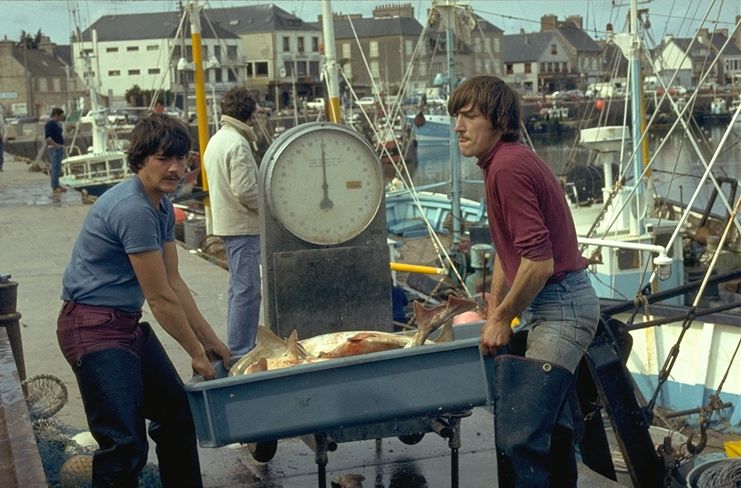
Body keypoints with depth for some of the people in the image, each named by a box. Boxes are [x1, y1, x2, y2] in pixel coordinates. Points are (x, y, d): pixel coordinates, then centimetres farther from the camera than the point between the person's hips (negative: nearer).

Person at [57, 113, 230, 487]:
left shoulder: (162, 206, 9)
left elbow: (174, 283, 12)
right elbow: (161, 298, -18)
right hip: (93, 328, -11)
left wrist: (211, 341, 11)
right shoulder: (133, 209, -22)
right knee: (124, 443, -13)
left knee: (177, 413, 17)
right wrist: (197, 353, -8)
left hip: (128, 324, 11)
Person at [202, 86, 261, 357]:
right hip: (243, 225, -11)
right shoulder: (238, 144, -17)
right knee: (247, 289, -8)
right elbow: (245, 191, -23)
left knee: (238, 286, 18)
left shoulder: (216, 140, 14)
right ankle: (240, 352, -7)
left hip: (225, 223, 11)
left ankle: (236, 348, 26)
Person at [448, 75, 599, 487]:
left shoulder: (508, 167, -19)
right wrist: (493, 312, 16)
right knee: (552, 426, 22)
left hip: (561, 308, -11)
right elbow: (507, 249, 22)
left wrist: (504, 318, -12)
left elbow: (539, 261, -24)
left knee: (519, 435, -13)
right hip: (552, 304, 11)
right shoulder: (502, 162, 14)